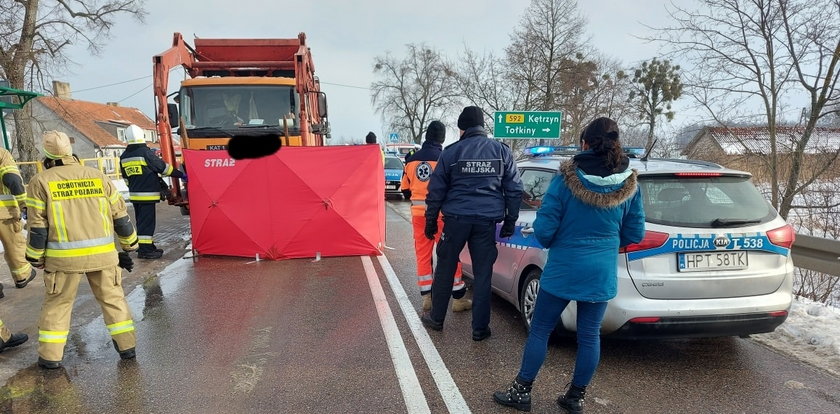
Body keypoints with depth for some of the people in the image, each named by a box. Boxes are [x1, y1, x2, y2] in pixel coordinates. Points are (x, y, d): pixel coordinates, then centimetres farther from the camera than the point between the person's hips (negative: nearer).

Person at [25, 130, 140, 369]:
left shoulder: (41, 182, -2)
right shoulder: (97, 176, 4)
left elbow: (37, 226, -2)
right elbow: (120, 215, 7)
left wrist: (36, 259, 10)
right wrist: (129, 245, 20)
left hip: (64, 257, -2)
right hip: (103, 254, 2)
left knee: (57, 303, 15)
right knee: (112, 298, 14)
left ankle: (50, 356, 20)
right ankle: (126, 346, 18)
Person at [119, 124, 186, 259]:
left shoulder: (124, 157, 8)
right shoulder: (145, 153, -13)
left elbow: (125, 175, 17)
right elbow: (163, 167, -8)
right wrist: (181, 175, 1)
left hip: (134, 194, 8)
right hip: (147, 194, -8)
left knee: (141, 221, 15)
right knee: (147, 221, -5)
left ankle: (148, 246, 23)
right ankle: (144, 250, -5)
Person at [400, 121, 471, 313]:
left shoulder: (412, 159, 3)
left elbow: (405, 188, 9)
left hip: (418, 212, 4)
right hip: (440, 212, -4)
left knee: (423, 255, 12)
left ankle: (426, 297, 15)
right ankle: (458, 298, 10)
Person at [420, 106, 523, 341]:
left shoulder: (451, 152, 0)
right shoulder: (502, 151, 5)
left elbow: (436, 190, 2)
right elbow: (514, 189, 6)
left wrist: (431, 221, 9)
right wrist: (510, 222, 12)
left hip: (456, 218, -1)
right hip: (487, 221, 1)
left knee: (445, 270, 12)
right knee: (482, 274, 7)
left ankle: (436, 318, 24)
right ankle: (480, 329, 12)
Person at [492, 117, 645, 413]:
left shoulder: (567, 178, -14)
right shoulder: (629, 185, -3)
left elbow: (543, 228, -14)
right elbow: (635, 233, 5)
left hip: (563, 269, -3)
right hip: (603, 272, 3)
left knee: (540, 330, 9)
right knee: (590, 335, 13)